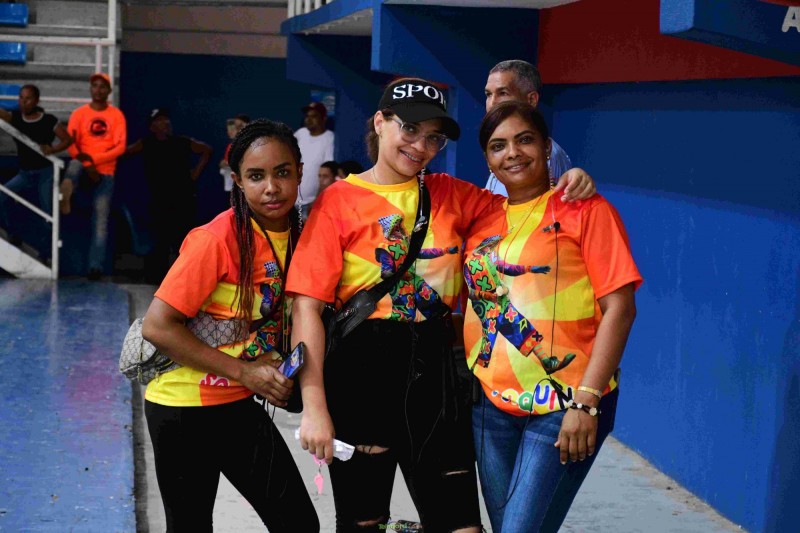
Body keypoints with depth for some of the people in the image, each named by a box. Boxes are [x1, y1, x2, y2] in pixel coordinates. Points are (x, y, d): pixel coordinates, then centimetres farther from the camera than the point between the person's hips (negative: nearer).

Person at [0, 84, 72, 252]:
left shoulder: (48, 120, -12)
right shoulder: (14, 117, -2)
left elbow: (67, 139, -7)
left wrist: (53, 149, -24)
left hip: (45, 173, -3)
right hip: (24, 173, 4)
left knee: (47, 213, -2)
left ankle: (48, 253, 10)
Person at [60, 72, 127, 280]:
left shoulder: (116, 115, 6)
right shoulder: (79, 113, 6)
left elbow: (120, 147, -4)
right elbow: (71, 144, -3)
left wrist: (93, 159, -15)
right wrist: (87, 165, -17)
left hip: (105, 172, 0)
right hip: (84, 167, 0)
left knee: (101, 218, -10)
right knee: (74, 165, -36)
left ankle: (96, 266, -16)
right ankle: (65, 196, -63)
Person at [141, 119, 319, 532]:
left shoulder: (296, 233, -1)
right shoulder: (218, 238, -21)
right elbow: (157, 327, -22)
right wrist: (243, 371, -21)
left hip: (240, 406, 6)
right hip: (185, 406, -6)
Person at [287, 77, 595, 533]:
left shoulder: (451, 195, 8)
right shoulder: (340, 200, -5)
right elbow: (308, 307, -10)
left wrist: (565, 182, -8)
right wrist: (314, 407, -17)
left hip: (434, 372, 4)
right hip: (362, 374, -3)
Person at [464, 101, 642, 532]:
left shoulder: (584, 209, -4)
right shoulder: (482, 220, 12)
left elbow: (619, 308, -10)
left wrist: (586, 401, -17)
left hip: (564, 408, -5)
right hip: (491, 404, 6)